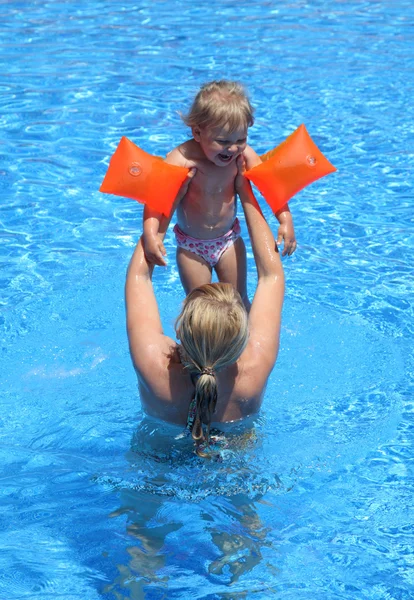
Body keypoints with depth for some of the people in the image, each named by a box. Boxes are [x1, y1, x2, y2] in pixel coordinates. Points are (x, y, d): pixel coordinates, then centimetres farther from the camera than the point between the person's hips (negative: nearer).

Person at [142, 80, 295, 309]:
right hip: (191, 245, -3)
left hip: (229, 239, 3)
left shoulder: (243, 156, -17)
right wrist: (150, 234, -48)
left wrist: (286, 221, -24)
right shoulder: (182, 159, -29)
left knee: (239, 301, 13)